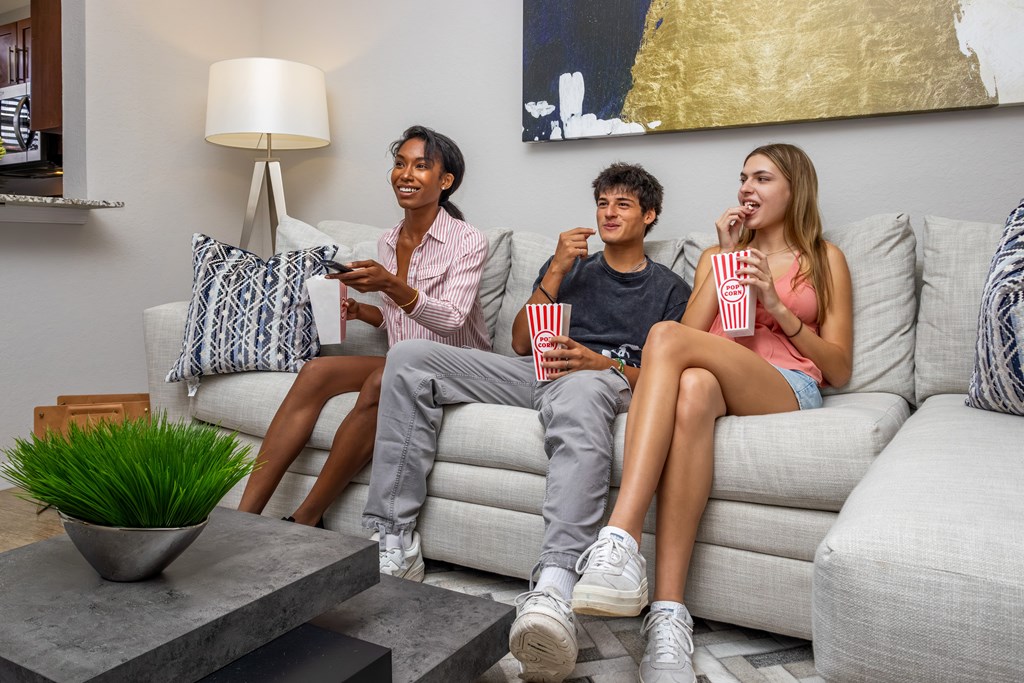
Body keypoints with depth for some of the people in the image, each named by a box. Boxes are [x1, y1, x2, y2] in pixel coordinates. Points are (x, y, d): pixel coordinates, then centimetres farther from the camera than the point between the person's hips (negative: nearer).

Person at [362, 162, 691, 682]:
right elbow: (521, 344, 16)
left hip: (608, 380, -4)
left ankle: (553, 588, -58)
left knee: (581, 390, -44)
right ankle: (392, 544, -21)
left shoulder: (669, 289, 20)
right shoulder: (570, 267, 29)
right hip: (536, 372, 4)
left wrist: (600, 363, -14)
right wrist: (557, 270, 5)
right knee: (410, 357, -17)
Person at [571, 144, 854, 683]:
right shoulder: (716, 254, 30)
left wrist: (777, 305, -2)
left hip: (788, 389, -2)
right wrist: (726, 257, 7)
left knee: (666, 336, -33)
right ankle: (668, 615, -47)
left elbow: (839, 370, 11)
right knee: (693, 387, -39)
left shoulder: (825, 259, 21)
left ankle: (621, 539, -45)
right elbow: (696, 331, 11)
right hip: (719, 384, 2)